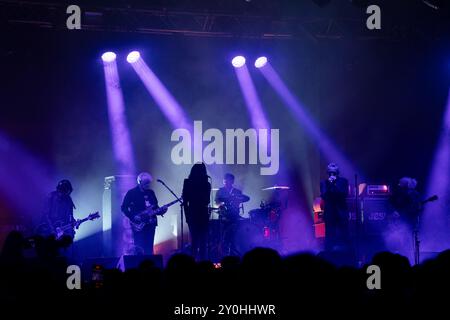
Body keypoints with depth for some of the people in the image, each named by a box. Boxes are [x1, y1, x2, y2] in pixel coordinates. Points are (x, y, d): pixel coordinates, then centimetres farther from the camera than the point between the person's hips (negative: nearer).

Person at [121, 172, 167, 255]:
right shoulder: (132, 193, -3)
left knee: (149, 249, 4)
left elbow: (155, 207, 18)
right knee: (139, 249, -10)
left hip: (150, 224, 5)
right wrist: (133, 217, -15)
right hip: (138, 225, -5)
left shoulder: (151, 192, 13)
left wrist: (161, 210, -3)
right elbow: (124, 207, -4)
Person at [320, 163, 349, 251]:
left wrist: (335, 184, -15)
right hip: (329, 213, 0)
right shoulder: (324, 183, 5)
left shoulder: (343, 181, 3)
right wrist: (329, 185, -15)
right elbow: (323, 196, -6)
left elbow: (345, 194, -10)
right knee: (330, 237, -3)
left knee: (343, 236, 0)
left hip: (341, 212, 0)